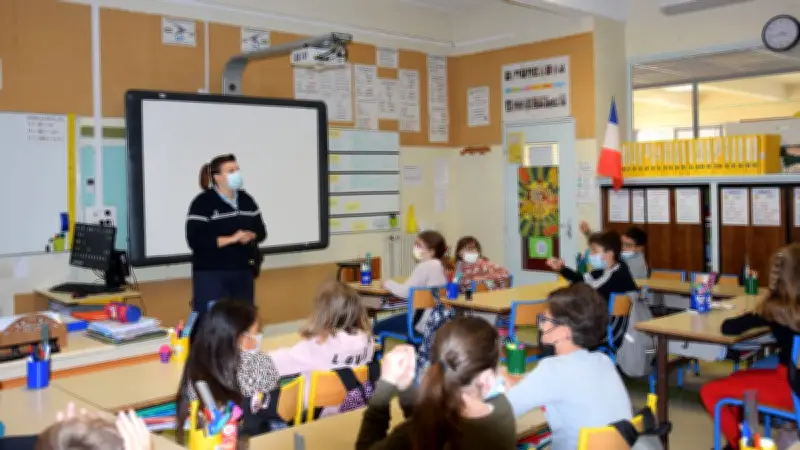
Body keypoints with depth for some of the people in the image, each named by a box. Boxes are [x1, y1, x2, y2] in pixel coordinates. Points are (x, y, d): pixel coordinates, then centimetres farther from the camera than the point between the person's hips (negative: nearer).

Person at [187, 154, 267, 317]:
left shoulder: (246, 200, 10)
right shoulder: (202, 203, -8)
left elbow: (261, 231, 13)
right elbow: (195, 240, -16)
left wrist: (251, 236, -10)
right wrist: (230, 239, -21)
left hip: (243, 273, 6)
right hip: (211, 274, -6)